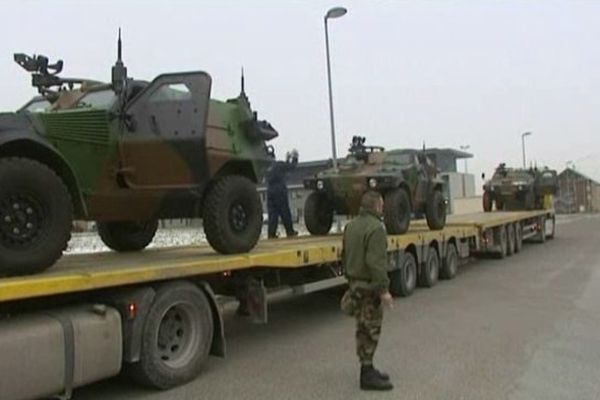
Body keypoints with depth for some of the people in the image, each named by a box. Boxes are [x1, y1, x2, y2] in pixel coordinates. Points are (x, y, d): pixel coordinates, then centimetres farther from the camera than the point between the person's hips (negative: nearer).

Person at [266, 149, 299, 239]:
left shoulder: (270, 168, 21)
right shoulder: (280, 165, 0)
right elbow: (292, 166, 7)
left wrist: (287, 159, 40)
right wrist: (295, 157, 22)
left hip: (270, 191, 6)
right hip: (280, 191, -6)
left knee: (272, 213, 4)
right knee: (285, 212, 1)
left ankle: (271, 233, -2)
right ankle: (290, 232, 6)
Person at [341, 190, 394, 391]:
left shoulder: (351, 225, 11)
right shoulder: (375, 228, -18)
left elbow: (345, 256, 17)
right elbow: (376, 262, -24)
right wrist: (383, 289, -22)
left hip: (355, 284, 9)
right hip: (369, 286, -9)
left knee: (364, 329, 16)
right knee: (370, 330, -2)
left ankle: (368, 369, 25)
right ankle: (367, 375, 3)